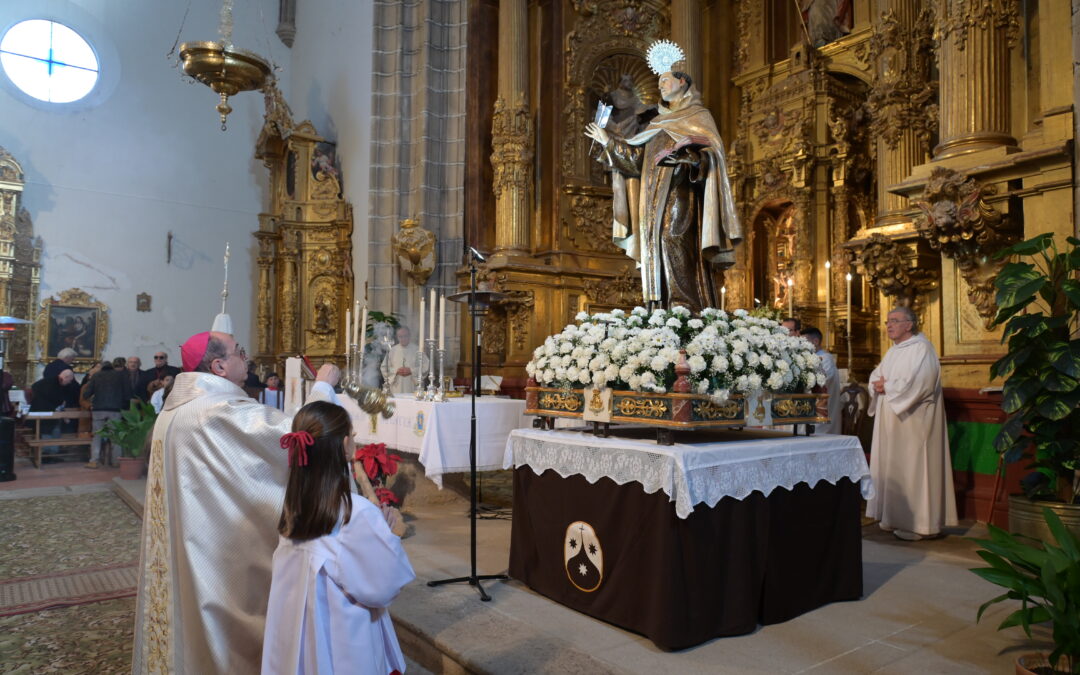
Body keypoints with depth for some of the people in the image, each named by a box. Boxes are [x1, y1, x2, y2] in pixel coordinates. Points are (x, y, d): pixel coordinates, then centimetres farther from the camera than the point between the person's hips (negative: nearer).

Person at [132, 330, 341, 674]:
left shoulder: (175, 407, 7)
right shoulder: (223, 410, -24)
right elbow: (296, 433, -29)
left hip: (184, 538, 9)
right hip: (218, 542, -9)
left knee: (185, 599, 20)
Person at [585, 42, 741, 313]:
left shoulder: (698, 117, 6)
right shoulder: (659, 122, 26)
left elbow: (709, 154, -8)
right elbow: (638, 158, 22)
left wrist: (682, 154, -26)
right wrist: (609, 142, 20)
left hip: (678, 198, -7)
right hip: (654, 202, 7)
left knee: (677, 256, -18)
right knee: (657, 259, -1)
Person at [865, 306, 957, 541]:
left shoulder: (921, 348, -11)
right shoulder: (893, 351, 17)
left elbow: (917, 383, -22)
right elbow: (876, 375, 16)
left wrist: (887, 387, -11)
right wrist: (878, 384, -7)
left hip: (912, 421, -9)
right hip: (891, 420, 9)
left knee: (911, 467, -6)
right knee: (892, 467, 11)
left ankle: (918, 523, 1)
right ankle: (895, 516, 20)